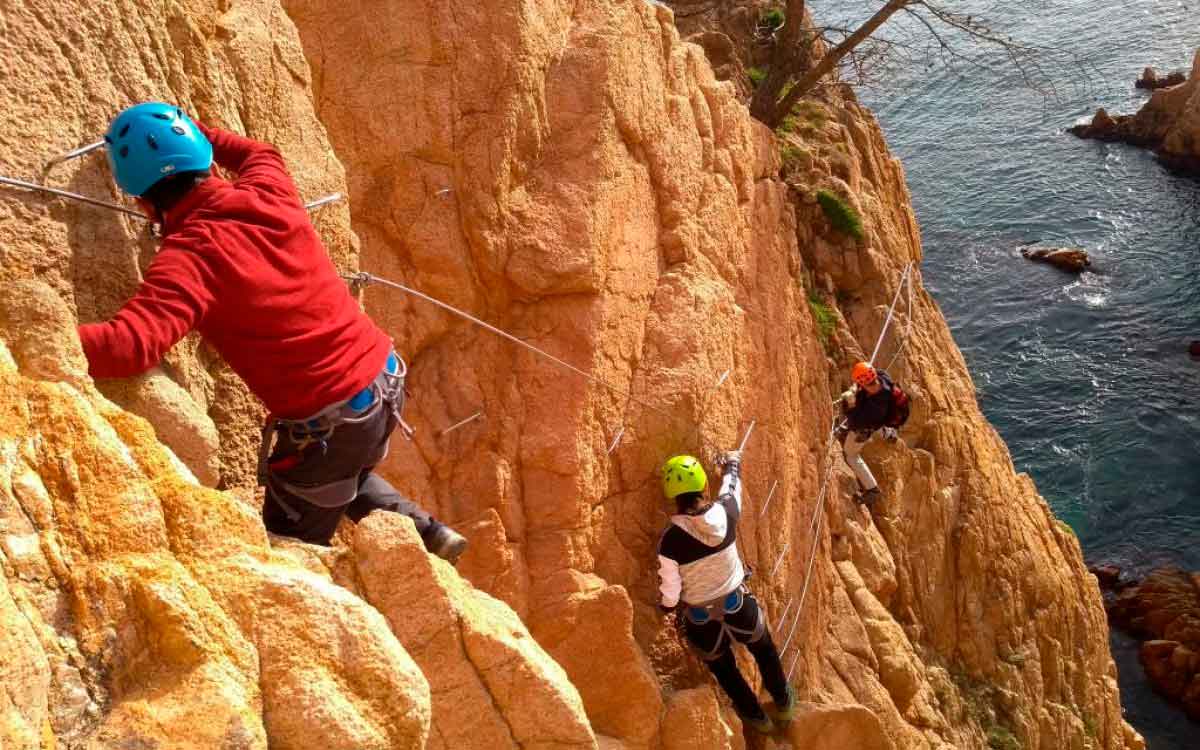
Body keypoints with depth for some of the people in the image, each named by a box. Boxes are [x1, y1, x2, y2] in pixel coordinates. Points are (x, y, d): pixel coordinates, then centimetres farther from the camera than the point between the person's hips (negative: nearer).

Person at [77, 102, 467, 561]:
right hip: (386, 381, 7)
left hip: (326, 428, -7)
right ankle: (428, 533, 28)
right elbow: (260, 153, 24)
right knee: (346, 473, 38)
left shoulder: (189, 256, -21)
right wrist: (190, 131, 29)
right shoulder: (268, 194, -2)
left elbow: (132, 344, -36)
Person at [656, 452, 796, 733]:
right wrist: (732, 463, 27)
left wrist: (666, 607, 8)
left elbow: (669, 591, -16)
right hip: (738, 606, 2)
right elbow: (732, 489, 6)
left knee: (723, 669, 30)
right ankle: (783, 702, 56)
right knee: (765, 650, 35)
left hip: (701, 620, -2)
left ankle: (756, 716, 50)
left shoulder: (670, 539, -27)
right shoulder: (725, 513, -20)